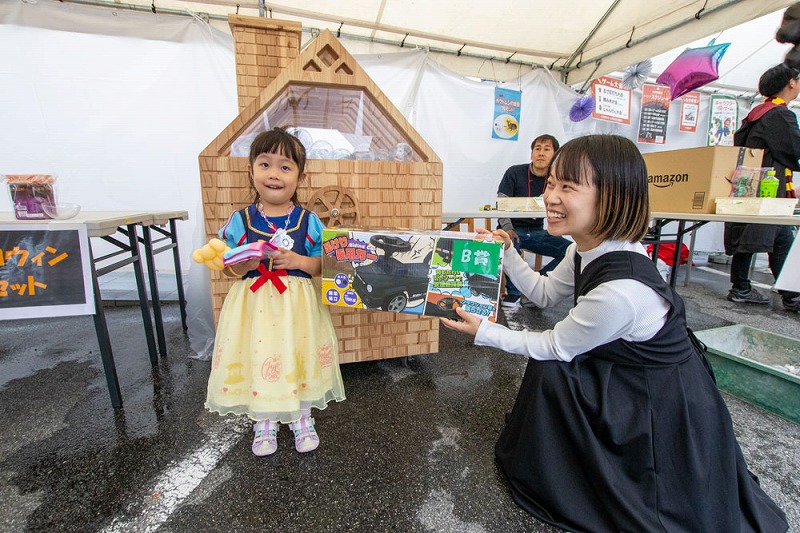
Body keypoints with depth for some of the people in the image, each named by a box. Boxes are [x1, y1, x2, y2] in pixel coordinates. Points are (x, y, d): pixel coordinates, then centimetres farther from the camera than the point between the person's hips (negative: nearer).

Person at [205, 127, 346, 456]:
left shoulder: (308, 221, -3)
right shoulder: (240, 220, -1)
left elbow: (323, 264, -1)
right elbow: (227, 268, 5)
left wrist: (298, 261, -18)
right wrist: (241, 266, -17)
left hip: (298, 305, 0)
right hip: (254, 304, 1)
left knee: (300, 357, 9)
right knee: (257, 358, 9)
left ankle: (302, 418, 35)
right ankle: (264, 423, 36)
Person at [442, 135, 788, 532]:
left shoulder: (619, 291, -36)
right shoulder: (590, 248, -11)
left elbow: (554, 346, -21)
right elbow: (545, 293, 5)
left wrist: (484, 332, -15)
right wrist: (507, 254, -4)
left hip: (664, 407, -7)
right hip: (624, 371, 7)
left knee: (549, 370, -9)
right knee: (548, 369, 3)